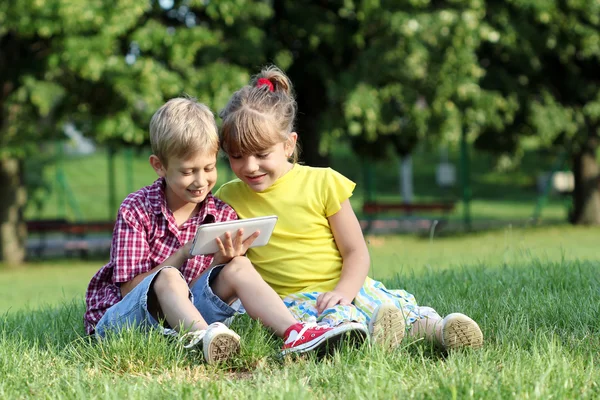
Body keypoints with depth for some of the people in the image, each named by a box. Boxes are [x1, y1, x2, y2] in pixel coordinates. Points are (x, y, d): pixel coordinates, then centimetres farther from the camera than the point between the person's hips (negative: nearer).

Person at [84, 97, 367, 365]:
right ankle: (204, 338, -64)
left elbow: (222, 293, 1)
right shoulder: (136, 210, -9)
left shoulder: (222, 215, 3)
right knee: (167, 277, -35)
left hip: (185, 311, 4)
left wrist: (222, 261, -22)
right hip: (121, 315, -4)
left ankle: (293, 333, -38)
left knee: (238, 267, -17)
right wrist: (184, 253, -25)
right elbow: (128, 288, -14)